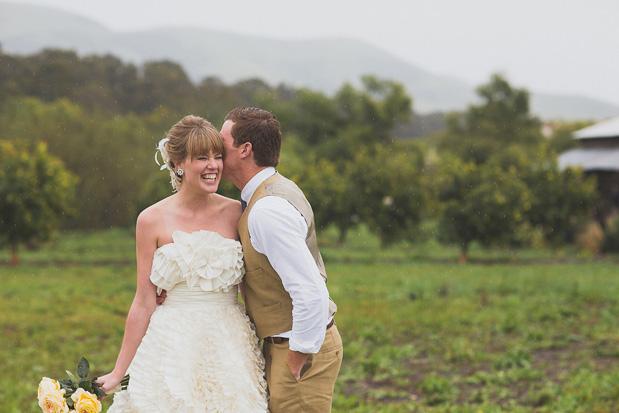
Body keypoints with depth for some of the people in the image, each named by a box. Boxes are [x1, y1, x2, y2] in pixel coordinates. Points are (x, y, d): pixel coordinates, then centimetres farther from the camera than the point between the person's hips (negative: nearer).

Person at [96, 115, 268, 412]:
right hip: (175, 349, -2)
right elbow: (144, 302, 0)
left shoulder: (236, 213, 1)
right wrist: (118, 373, 0)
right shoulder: (152, 220, -3)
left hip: (230, 351, 2)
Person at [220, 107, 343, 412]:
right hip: (279, 341, 10)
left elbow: (312, 295, -29)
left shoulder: (268, 210, -23)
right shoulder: (275, 190, 9)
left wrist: (297, 362, -19)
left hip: (301, 345, -10)